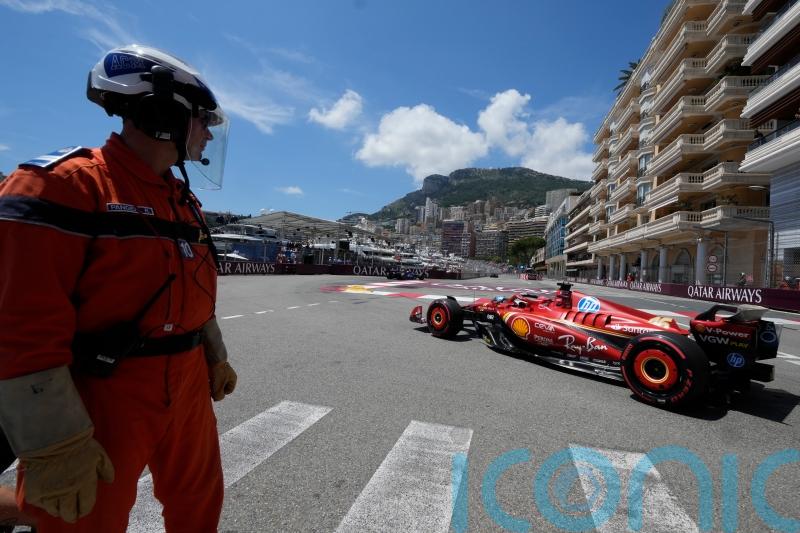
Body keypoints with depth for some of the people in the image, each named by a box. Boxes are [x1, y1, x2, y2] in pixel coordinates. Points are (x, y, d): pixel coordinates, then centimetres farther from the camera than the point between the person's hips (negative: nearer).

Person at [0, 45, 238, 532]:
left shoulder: (186, 202, 9)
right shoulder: (63, 184, -15)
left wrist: (215, 355, 20)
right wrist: (56, 442, -19)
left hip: (187, 389, 7)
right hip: (101, 401, -7)